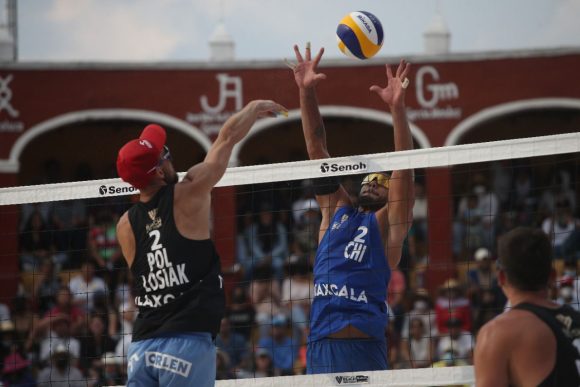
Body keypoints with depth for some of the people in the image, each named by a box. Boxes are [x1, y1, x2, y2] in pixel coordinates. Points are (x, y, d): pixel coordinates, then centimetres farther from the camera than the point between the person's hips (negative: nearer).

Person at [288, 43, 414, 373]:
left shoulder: (389, 221, 9)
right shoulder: (337, 210, 20)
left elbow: (404, 170, -4)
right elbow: (317, 148, 16)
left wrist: (398, 107, -15)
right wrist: (307, 92, 9)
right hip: (319, 344, 5)